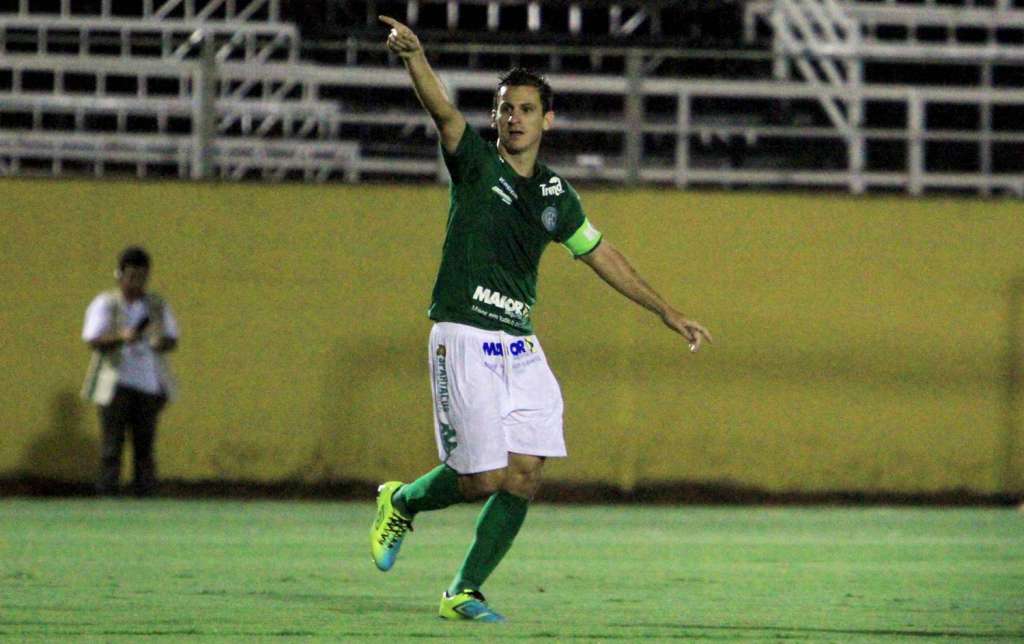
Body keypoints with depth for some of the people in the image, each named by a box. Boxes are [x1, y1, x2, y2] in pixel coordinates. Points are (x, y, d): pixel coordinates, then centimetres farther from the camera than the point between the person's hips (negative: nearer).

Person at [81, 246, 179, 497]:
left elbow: (173, 340, 12)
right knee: (112, 445, -6)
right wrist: (121, 338, -28)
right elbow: (93, 340, -9)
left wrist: (162, 342, -13)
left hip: (148, 384, 3)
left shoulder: (157, 306, 13)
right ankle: (107, 497, -7)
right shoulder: (105, 304, 1)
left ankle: (145, 495, 1)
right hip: (115, 384, -3)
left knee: (145, 444, 0)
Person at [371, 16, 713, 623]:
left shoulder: (556, 194, 12)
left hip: (521, 347, 5)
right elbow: (442, 108, -21)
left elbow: (601, 253, 24)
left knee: (524, 477, -3)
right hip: (464, 339, -5)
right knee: (481, 479, -7)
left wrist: (666, 310, 27)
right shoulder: (476, 164, -3)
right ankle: (402, 501, 24)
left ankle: (465, 593, 9)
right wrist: (414, 55, -41)